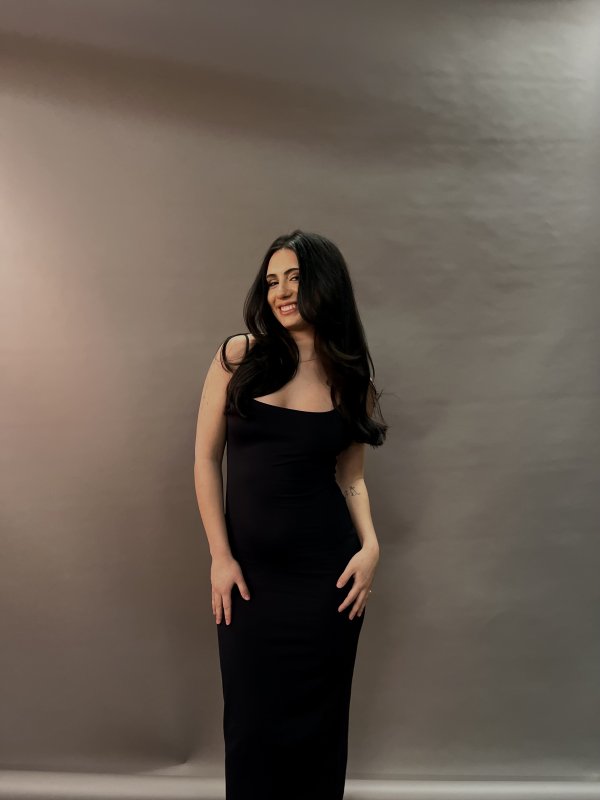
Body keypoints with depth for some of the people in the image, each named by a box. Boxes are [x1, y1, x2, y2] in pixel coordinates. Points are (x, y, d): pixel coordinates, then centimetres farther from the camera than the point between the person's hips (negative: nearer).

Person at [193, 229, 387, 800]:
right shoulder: (239, 355, -2)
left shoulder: (351, 377, 4)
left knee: (317, 721, 12)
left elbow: (350, 477, 8)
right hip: (248, 570, -1)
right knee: (252, 724, 9)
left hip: (325, 569, 1)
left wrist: (370, 545, -8)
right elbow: (206, 460, 0)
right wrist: (220, 556, -5)